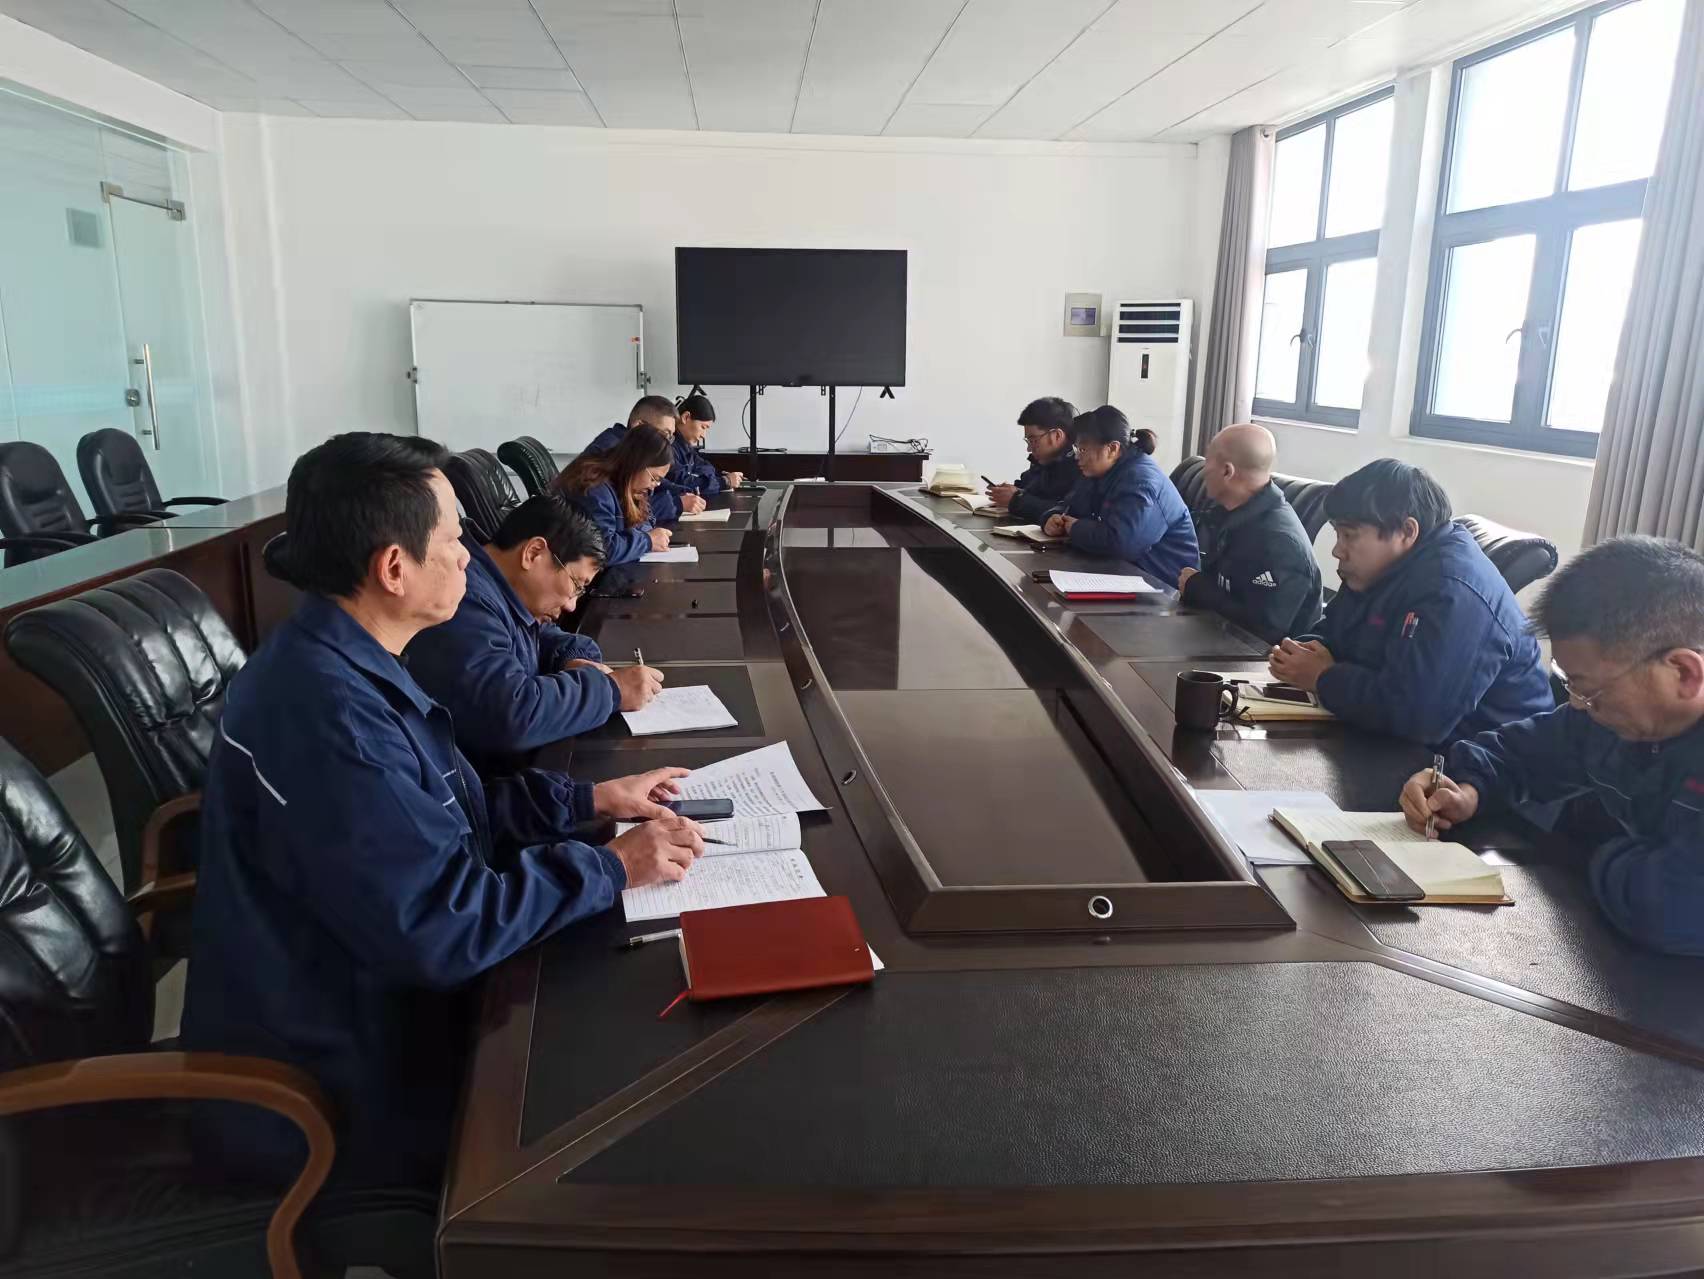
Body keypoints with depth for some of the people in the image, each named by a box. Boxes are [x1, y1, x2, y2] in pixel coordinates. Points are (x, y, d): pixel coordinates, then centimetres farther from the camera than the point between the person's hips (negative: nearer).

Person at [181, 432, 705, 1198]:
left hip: (353, 1006, 9)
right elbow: (440, 930, -31)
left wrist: (591, 800, 3)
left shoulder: (342, 663, 2)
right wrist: (612, 868, -21)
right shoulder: (326, 712, -31)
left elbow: (452, 806, 12)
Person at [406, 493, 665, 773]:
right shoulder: (464, 600, -23)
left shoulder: (499, 592, 7)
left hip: (514, 761, 9)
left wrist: (574, 663, 2)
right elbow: (510, 716, -32)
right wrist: (611, 689, -19)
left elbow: (543, 638, 24)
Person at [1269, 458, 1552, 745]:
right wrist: (1311, 649, -8)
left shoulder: (1453, 593, -26)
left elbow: (1412, 715, -34)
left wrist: (1324, 678, -20)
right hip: (1403, 743, 9)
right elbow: (1332, 633, 15)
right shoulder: (1386, 566, 5)